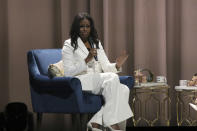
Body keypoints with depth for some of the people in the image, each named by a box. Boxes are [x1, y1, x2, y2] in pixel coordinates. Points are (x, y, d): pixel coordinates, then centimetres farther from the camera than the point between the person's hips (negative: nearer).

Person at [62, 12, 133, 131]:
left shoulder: (97, 43, 20)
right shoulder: (69, 45, 1)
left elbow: (106, 67, 13)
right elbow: (68, 73, -9)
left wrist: (117, 65, -10)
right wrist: (87, 60, -20)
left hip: (100, 83, 6)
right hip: (81, 83, -6)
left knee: (124, 89, -23)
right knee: (112, 78, -30)